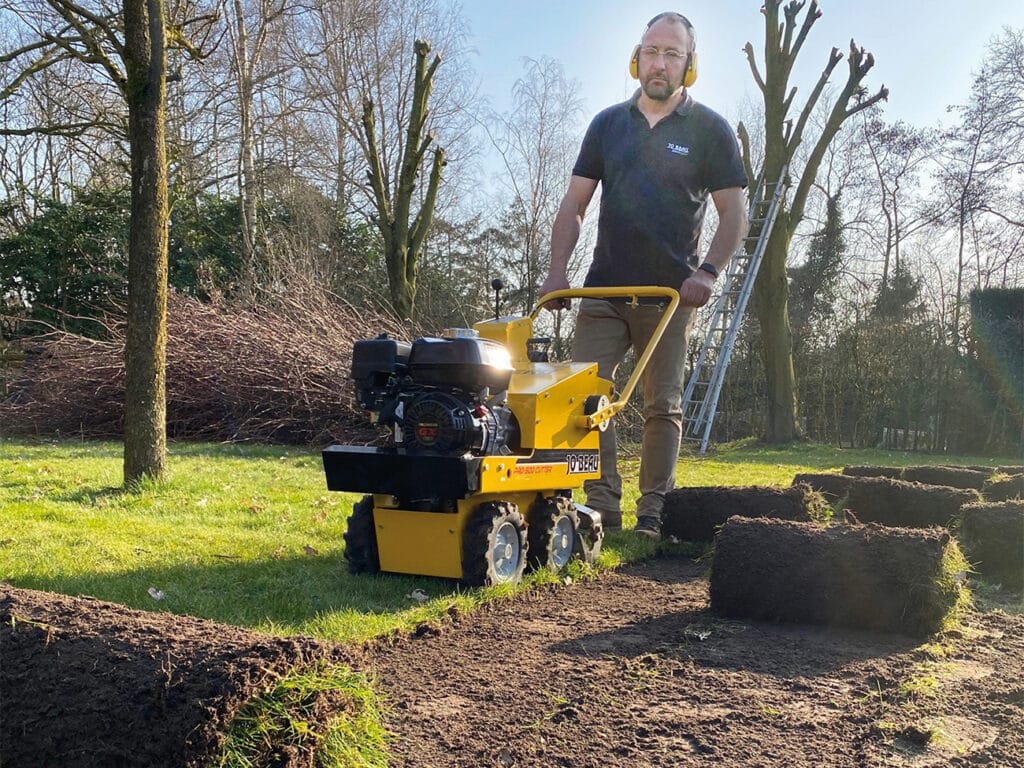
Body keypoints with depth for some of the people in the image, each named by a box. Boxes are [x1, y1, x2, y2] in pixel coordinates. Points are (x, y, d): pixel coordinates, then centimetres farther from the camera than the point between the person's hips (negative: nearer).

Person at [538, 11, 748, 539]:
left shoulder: (710, 130, 3)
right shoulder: (608, 124, 11)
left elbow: (734, 213, -1)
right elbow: (573, 206, 9)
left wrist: (709, 272, -16)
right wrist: (557, 272, -2)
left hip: (670, 295, -2)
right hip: (603, 290, 3)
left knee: (663, 406, 3)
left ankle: (653, 513, 11)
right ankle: (602, 505, 0)